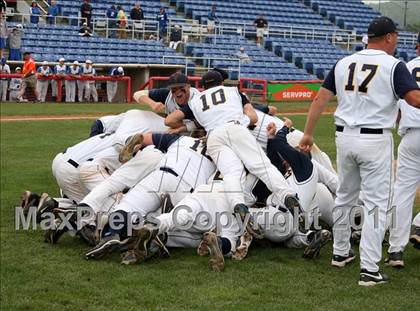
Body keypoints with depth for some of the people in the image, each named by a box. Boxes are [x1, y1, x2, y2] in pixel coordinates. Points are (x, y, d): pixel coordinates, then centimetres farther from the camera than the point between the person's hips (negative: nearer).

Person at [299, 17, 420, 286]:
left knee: (345, 196, 21)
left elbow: (321, 99, 6)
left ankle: (340, 253, 33)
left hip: (345, 137, 6)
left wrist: (308, 133, 10)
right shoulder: (393, 66, -8)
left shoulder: (344, 63, 8)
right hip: (375, 140, -6)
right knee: (376, 203, -1)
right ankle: (369, 269, -4)